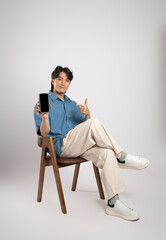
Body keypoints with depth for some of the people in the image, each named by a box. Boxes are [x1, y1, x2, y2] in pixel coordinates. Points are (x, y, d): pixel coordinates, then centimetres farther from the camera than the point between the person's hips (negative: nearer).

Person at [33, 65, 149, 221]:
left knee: (106, 153, -26)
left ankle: (113, 202, -24)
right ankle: (121, 157, -14)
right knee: (94, 123, -29)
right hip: (60, 146, -5)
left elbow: (87, 130, 16)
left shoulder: (72, 104, 24)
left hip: (79, 146, 6)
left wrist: (87, 114, -5)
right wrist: (44, 118, -26)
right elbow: (44, 134, -5)